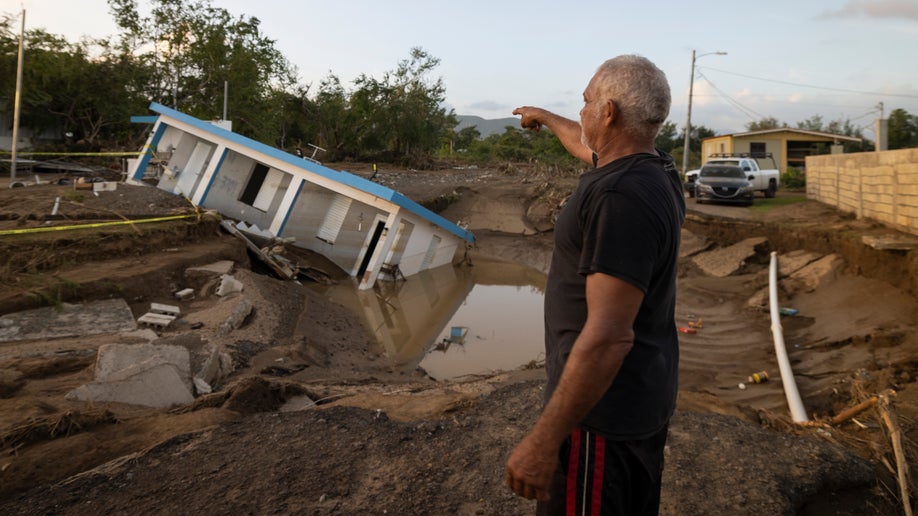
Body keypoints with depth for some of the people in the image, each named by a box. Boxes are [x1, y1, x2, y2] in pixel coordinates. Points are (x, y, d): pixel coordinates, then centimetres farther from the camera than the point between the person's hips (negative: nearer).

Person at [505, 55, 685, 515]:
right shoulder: (656, 168, 4)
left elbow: (608, 336, -30)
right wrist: (545, 118, 44)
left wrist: (543, 440, -25)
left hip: (603, 410, -9)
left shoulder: (622, 195, -26)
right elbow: (587, 147, 27)